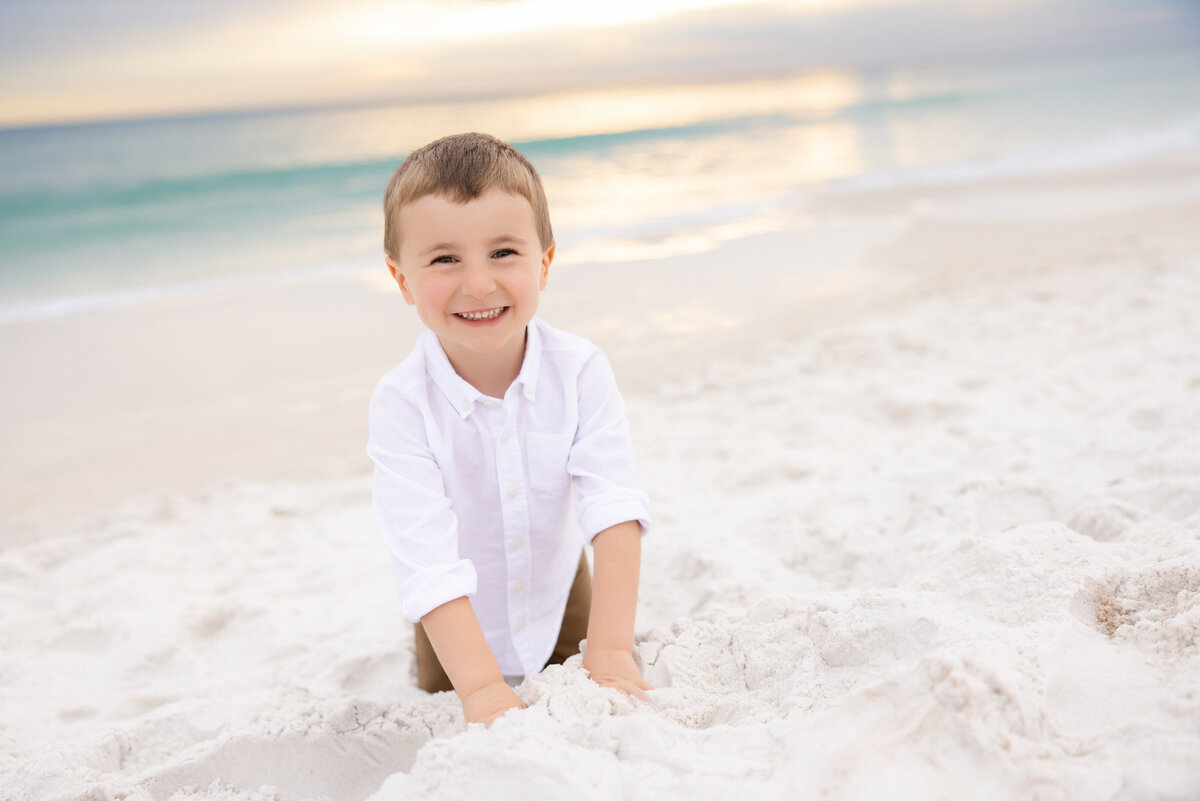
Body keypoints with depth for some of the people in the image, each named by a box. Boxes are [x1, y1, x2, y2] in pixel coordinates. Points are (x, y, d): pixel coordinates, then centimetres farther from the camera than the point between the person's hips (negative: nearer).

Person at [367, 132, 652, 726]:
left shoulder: (580, 371, -25)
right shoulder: (401, 405, -31)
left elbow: (615, 509, -31)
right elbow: (428, 561, -37)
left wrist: (611, 649, -40)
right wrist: (481, 686, -45)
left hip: (560, 599, 1)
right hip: (461, 626, -1)